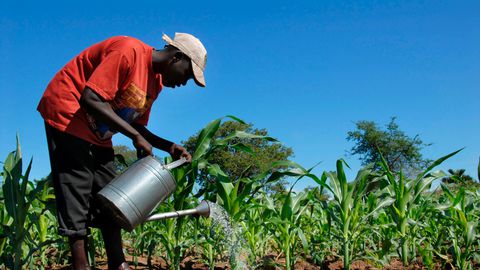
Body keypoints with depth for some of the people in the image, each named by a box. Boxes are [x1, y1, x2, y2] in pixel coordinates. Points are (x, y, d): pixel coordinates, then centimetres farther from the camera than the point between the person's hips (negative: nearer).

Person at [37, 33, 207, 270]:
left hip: (97, 133, 9)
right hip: (67, 114, -9)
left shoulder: (156, 81, 6)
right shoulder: (130, 51, -22)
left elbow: (136, 126, 10)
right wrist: (135, 137, -27)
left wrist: (169, 147, -4)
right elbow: (90, 99, -29)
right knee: (76, 194, -10)